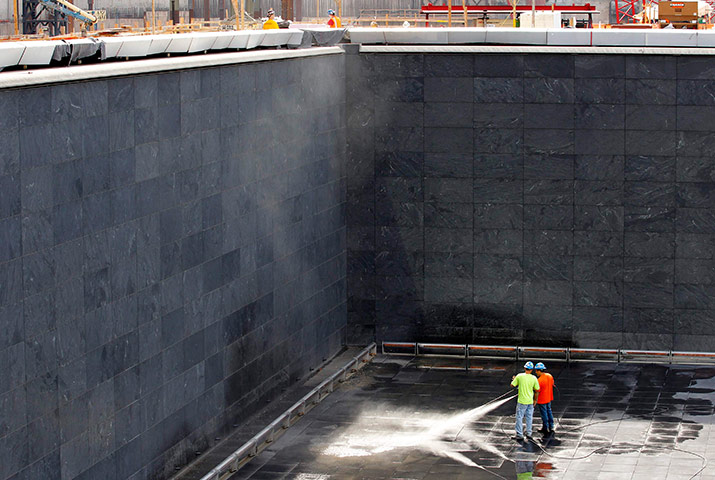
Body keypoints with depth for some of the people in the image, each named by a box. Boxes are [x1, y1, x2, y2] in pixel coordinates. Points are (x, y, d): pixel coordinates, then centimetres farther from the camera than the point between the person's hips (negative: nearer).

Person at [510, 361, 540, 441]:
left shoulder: (519, 376, -12)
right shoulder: (534, 378, -5)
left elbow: (512, 385, -4)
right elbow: (537, 390, 1)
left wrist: (514, 380, 18)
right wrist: (535, 400, 15)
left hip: (521, 401, -3)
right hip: (530, 401, 3)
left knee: (519, 417, 4)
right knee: (529, 417, 14)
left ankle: (519, 435, 4)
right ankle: (529, 434, 20)